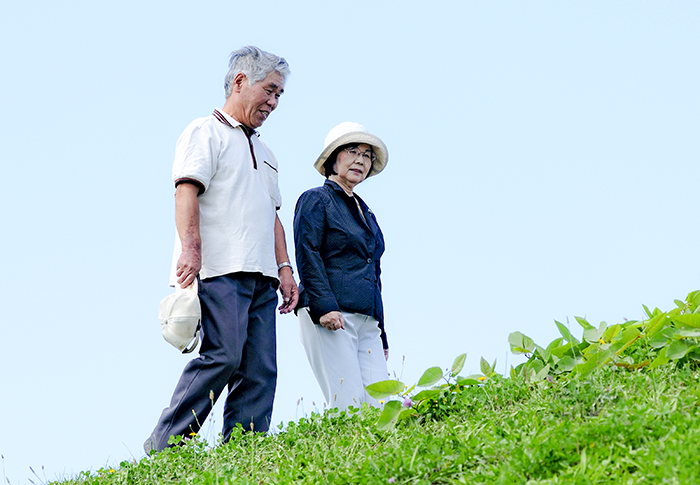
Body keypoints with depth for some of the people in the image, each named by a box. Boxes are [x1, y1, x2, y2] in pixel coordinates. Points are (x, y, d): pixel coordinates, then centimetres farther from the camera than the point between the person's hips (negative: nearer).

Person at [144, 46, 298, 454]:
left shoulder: (264, 152, 30)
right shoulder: (205, 132, 5)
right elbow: (186, 191, -10)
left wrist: (284, 268, 16)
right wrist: (191, 247, -24)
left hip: (260, 275, 8)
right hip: (219, 268, -8)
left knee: (260, 370, -2)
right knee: (223, 355, -20)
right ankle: (165, 447, -14)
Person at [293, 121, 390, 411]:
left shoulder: (365, 212, 25)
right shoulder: (316, 200, 4)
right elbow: (307, 257, -8)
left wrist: (381, 336, 22)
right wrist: (324, 306, -21)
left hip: (367, 322, 7)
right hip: (328, 318, -7)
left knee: (380, 406, -6)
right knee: (348, 407, -16)